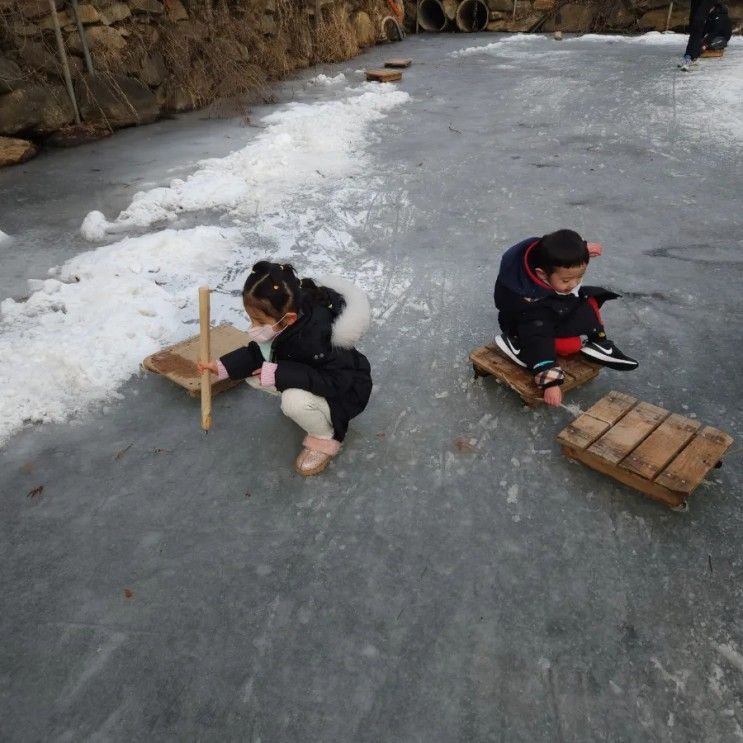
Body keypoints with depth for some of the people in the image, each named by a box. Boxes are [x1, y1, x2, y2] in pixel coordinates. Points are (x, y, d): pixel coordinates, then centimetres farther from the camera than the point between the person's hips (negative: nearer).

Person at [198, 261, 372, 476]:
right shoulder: (281, 324, -16)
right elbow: (258, 353, -1)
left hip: (343, 392, -7)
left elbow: (336, 381, -36)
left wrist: (279, 373, -35)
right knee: (253, 373, -5)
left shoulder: (317, 336, -38)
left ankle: (325, 438, -4)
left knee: (295, 402, -35)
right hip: (309, 377, 8)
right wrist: (223, 366, -16)